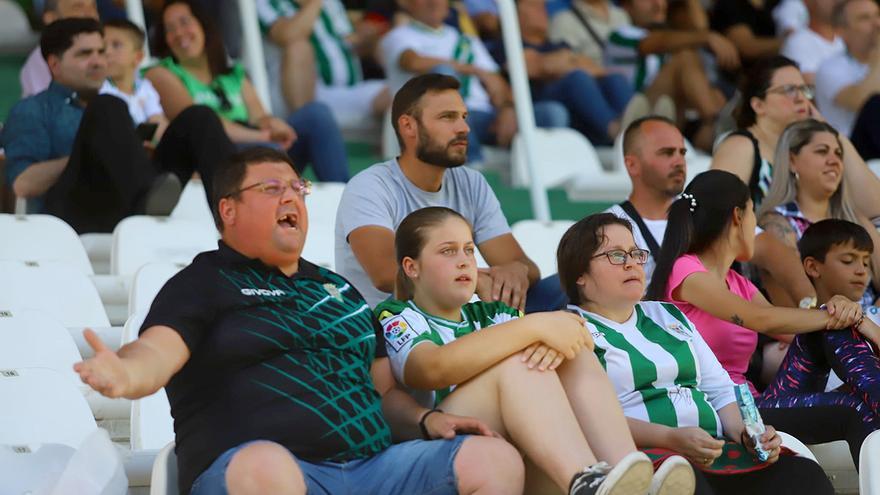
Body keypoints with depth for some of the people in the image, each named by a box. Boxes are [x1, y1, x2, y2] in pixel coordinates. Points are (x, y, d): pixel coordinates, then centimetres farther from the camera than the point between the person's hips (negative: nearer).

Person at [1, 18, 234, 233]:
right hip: (77, 212, -5)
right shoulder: (32, 110, 18)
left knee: (197, 118, -11)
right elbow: (23, 184, 1)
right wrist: (85, 156, -7)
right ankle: (148, 197, -57)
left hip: (135, 210, 5)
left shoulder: (108, 112, 37)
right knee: (108, 108, -26)